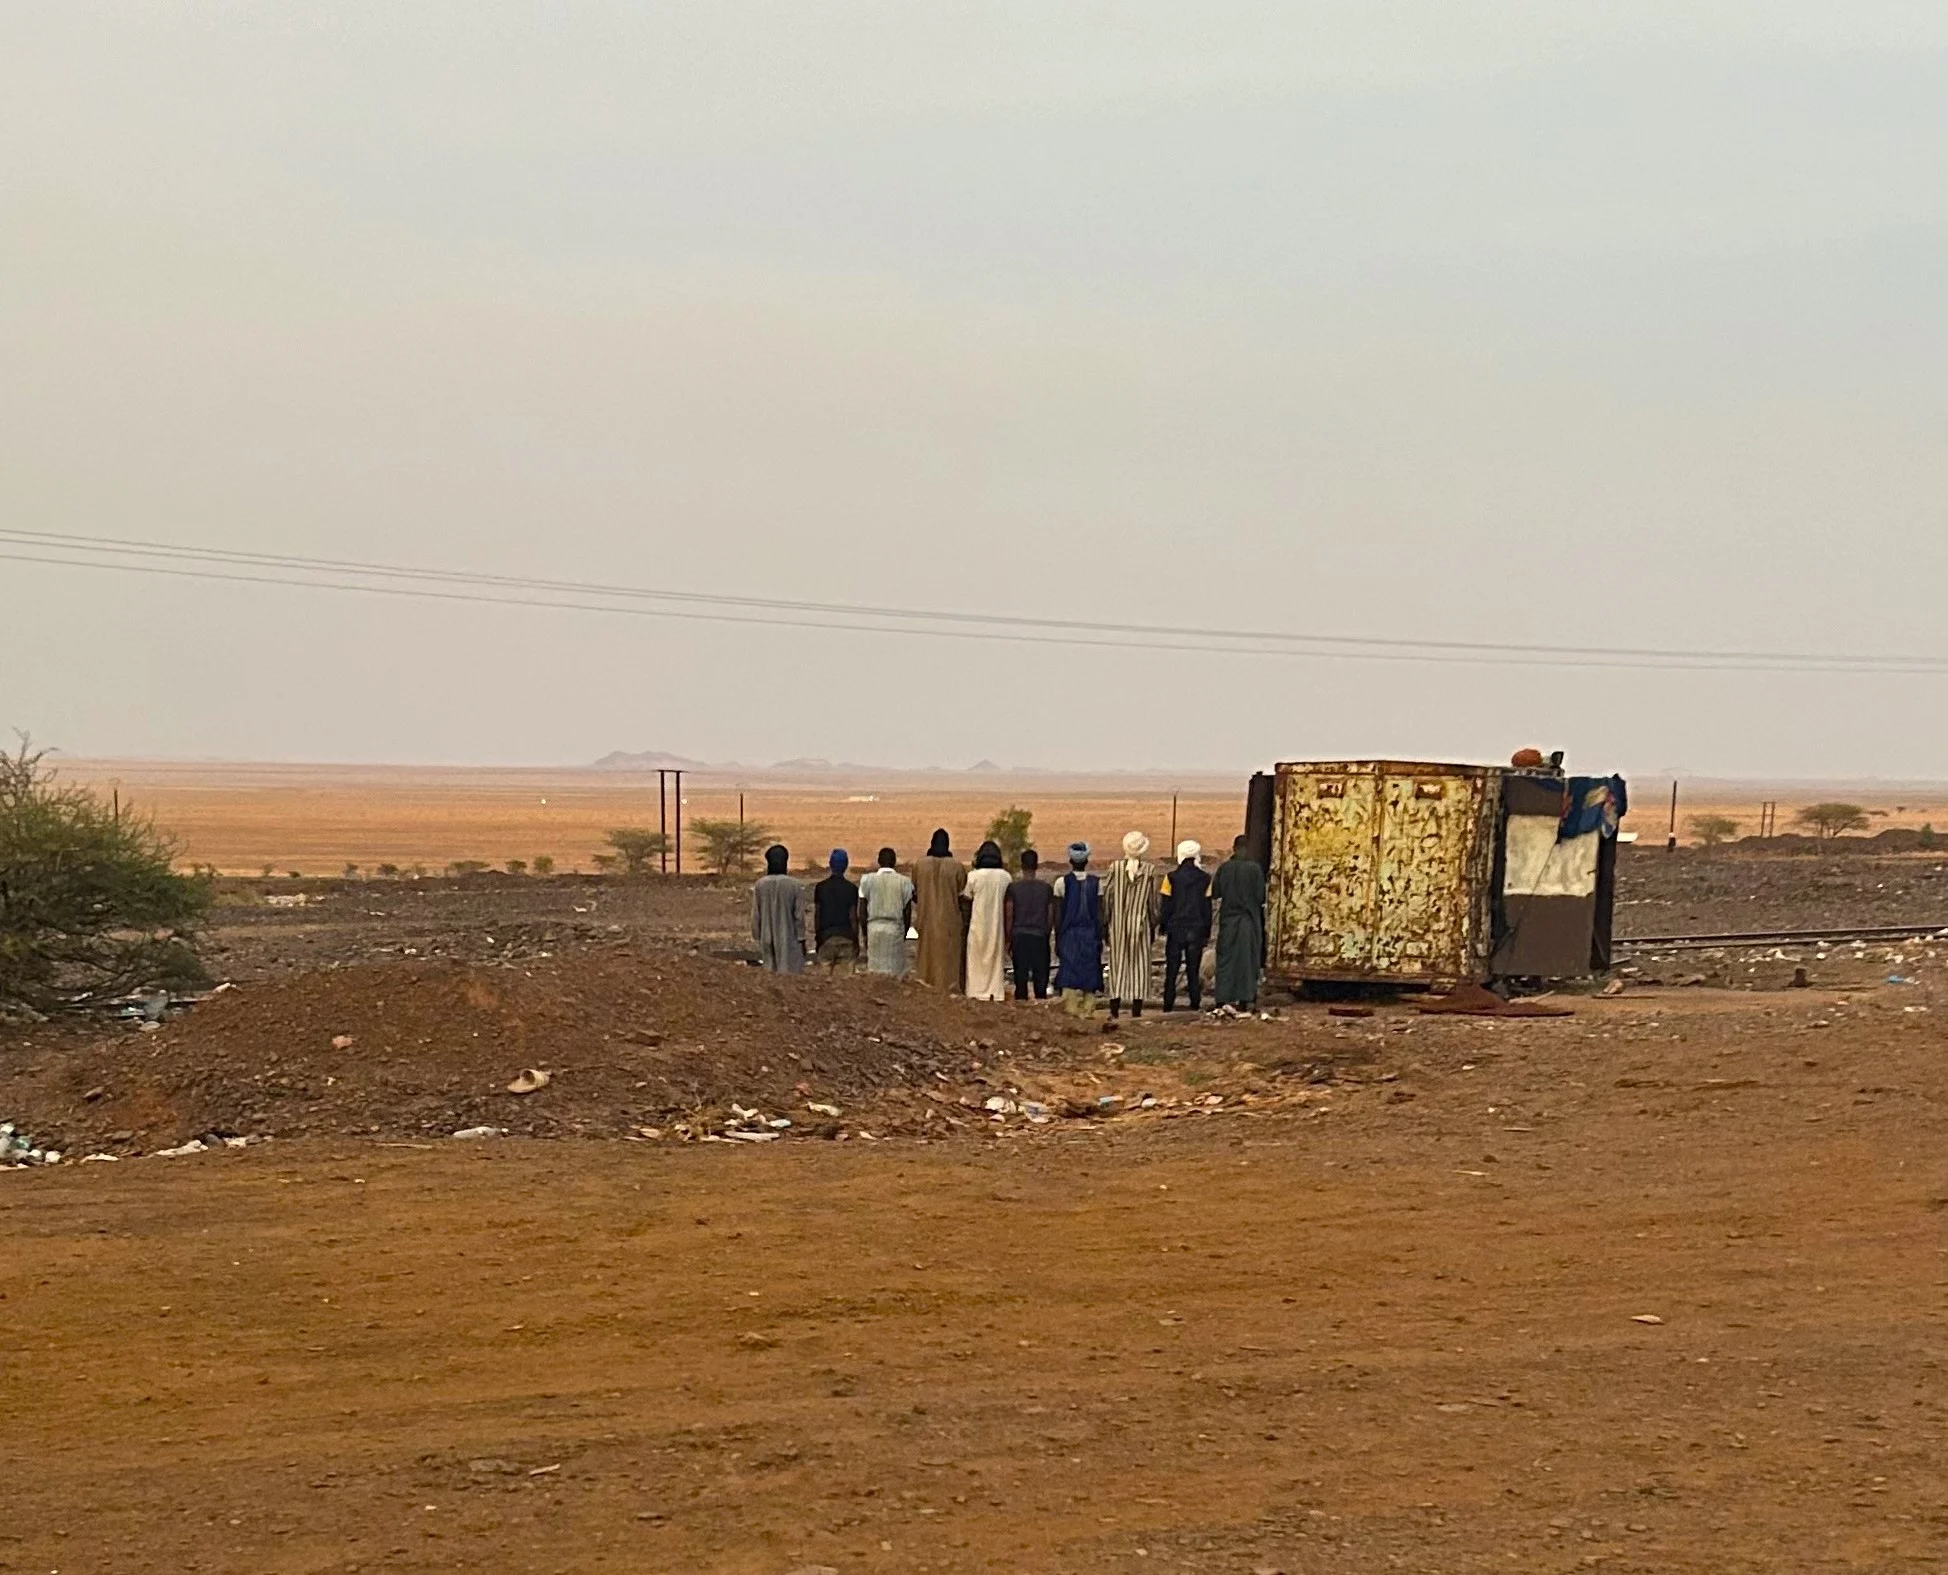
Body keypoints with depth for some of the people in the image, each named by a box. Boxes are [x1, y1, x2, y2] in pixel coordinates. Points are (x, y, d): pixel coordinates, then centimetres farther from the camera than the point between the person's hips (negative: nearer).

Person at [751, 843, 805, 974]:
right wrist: (801, 940, 3)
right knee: (791, 974, -1)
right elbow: (799, 915, -6)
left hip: (767, 940, 2)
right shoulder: (794, 886, -10)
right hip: (789, 938, -2)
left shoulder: (760, 885, -3)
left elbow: (755, 915, 2)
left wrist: (757, 938, 13)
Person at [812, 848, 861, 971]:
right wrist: (856, 941, 5)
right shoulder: (851, 888, -3)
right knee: (846, 974, -2)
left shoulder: (820, 887, 2)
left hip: (826, 937, 1)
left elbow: (816, 915, 5)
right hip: (846, 937, -1)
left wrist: (816, 938, 13)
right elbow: (853, 916, -2)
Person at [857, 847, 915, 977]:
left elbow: (862, 911, 1)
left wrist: (865, 933, 10)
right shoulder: (904, 882, 0)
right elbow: (907, 913, 2)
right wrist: (904, 933, 13)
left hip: (874, 928, 0)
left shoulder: (868, 880, 0)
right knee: (895, 971, 1)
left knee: (874, 969, 3)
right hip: (896, 929, 0)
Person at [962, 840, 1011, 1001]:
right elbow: (1008, 901, 4)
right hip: (997, 923, 2)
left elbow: (966, 898, -2)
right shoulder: (1005, 876, -2)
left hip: (978, 923, -2)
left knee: (977, 957, 7)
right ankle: (995, 991, 7)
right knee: (996, 956, 10)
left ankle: (977, 990, 4)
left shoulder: (973, 875, -10)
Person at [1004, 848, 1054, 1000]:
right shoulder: (1046, 888, 1)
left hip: (1019, 936, -1)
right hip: (1040, 936, 1)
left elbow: (1008, 916, -2)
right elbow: (1051, 915, 5)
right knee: (1041, 977, 4)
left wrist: (1008, 940, 5)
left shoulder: (1013, 888, -3)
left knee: (1021, 977, 2)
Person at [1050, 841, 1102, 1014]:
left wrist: (1057, 940, 5)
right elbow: (1100, 914, 2)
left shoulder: (1062, 882, -3)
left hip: (1069, 935, -1)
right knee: (1089, 976, 7)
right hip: (1090, 935, 1)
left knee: (1069, 979, -2)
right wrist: (1100, 938, 9)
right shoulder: (1096, 883, 1)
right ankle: (1087, 1011, 3)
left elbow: (1058, 915, -1)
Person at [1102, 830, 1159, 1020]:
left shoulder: (1115, 867, -7)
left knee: (1117, 964, 7)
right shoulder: (1149, 870, -6)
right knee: (1139, 965, 7)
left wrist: (1105, 923, 7)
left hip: (1118, 925, 0)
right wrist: (1153, 925, 12)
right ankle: (1136, 1009, 4)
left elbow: (1107, 896, -3)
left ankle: (1115, 1009, 5)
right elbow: (1153, 901, 1)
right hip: (1140, 924, 0)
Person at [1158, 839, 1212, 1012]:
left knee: (1172, 969, 4)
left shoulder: (1172, 877, -6)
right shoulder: (1205, 879, 2)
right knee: (1194, 969, 6)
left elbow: (1165, 905, -3)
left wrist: (1162, 926, 5)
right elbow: (1207, 907, 6)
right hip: (1197, 929, 2)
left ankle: (1169, 1004, 1)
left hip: (1176, 928, -2)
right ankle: (1195, 1003, 2)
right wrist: (1207, 932, 12)